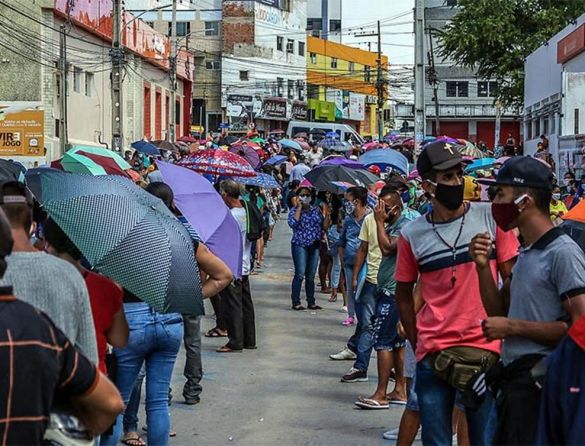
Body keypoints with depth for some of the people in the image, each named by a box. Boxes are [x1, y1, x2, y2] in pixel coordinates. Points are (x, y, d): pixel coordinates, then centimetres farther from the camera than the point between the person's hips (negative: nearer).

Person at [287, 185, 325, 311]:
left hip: (315, 246, 4)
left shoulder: (316, 209, 12)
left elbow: (323, 225, 20)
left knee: (311, 276, 10)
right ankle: (296, 302, -5)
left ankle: (311, 302, 15)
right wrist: (299, 207, -15)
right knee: (300, 274, -9)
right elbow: (292, 223, -20)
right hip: (300, 245, -4)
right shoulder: (295, 210, 0)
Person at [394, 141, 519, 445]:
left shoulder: (491, 217, -1)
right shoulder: (412, 235, 1)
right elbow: (404, 294, 12)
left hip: (486, 350, -1)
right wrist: (416, 342, 7)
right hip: (432, 353, 1)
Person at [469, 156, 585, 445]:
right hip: (512, 374, 9)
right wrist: (483, 267, 4)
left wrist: (512, 327, -15)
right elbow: (499, 310, 19)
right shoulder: (526, 253, 15)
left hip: (538, 379, -9)